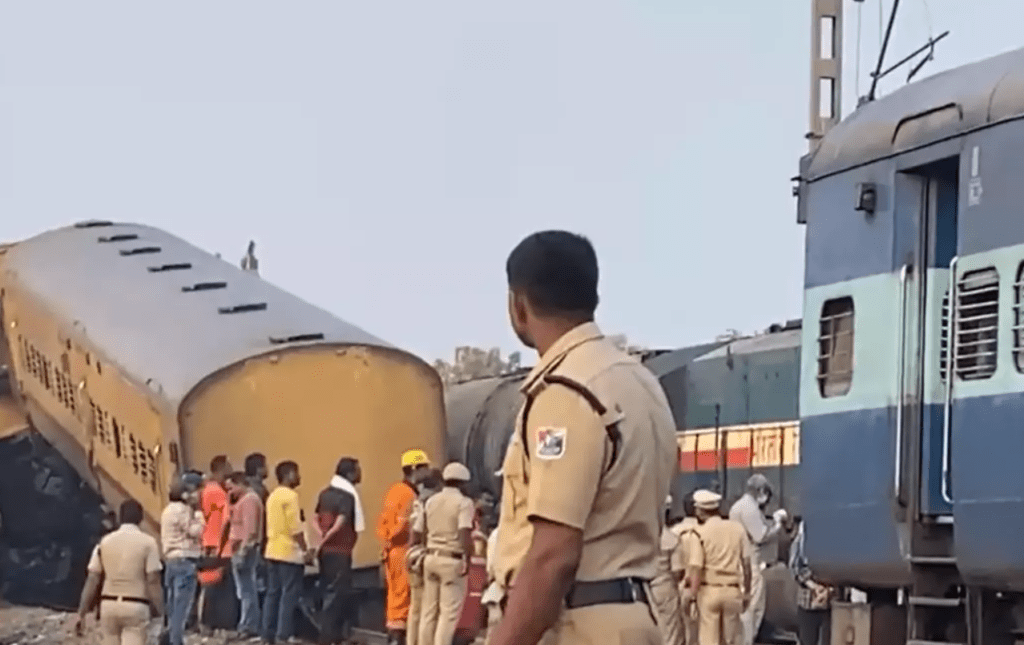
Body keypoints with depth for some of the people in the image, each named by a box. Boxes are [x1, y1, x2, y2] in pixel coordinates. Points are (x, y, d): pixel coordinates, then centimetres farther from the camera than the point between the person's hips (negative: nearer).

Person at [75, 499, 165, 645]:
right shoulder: (147, 543, -5)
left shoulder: (105, 542, 4)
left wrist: (81, 614, 4)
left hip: (108, 604, 4)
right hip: (136, 607, -4)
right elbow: (153, 581, -10)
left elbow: (92, 580, 2)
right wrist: (161, 612, -6)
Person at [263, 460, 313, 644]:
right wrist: (305, 550, -13)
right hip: (289, 552, -9)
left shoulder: (273, 496, 15)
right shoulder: (290, 496, -13)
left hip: (272, 550, 9)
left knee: (273, 593, 10)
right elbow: (295, 527, -18)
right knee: (289, 595, -6)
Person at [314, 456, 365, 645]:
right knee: (336, 594, -3)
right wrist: (324, 541, -13)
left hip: (326, 550, 8)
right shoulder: (348, 496, -14)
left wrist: (323, 536, -3)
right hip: (340, 551, -8)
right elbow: (340, 524, -23)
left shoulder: (325, 493, 11)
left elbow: (316, 519, 11)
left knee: (331, 592, 14)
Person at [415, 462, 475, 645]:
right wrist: (468, 558, -19)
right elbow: (464, 532, -21)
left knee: (429, 610, 12)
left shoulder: (431, 501, 12)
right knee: (449, 611, -4)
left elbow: (416, 531, 11)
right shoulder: (463, 502, -7)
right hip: (452, 561, -6)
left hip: (431, 558, 6)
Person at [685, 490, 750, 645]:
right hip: (733, 590, 3)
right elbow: (746, 563, 6)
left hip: (709, 590, -3)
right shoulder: (737, 529, 4)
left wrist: (692, 595, -8)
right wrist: (746, 592, 14)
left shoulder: (700, 533, -7)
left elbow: (696, 568, -13)